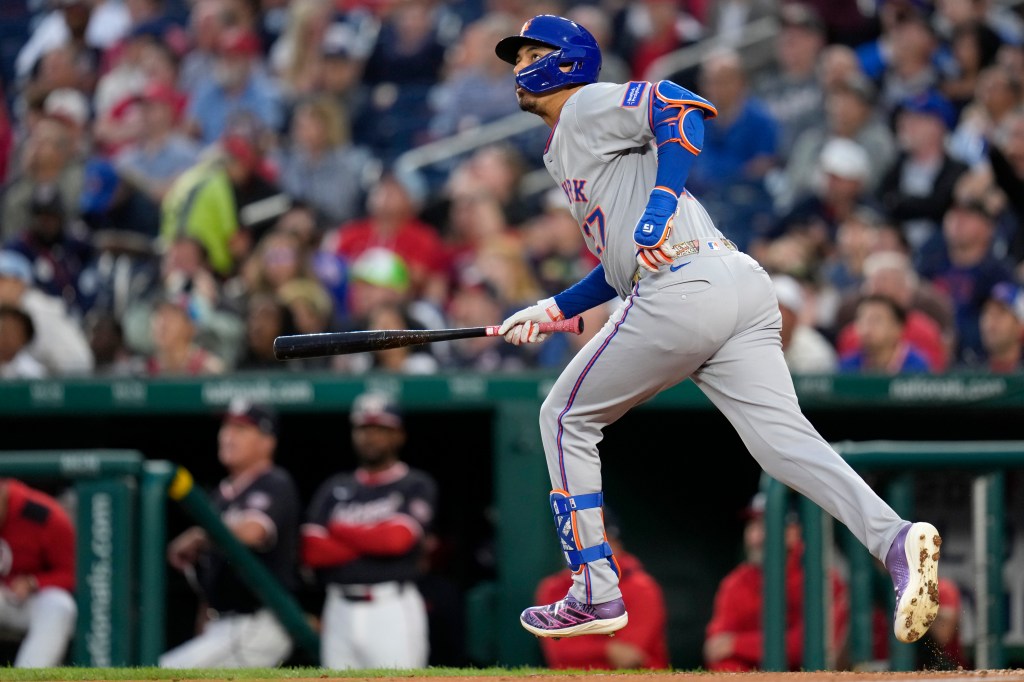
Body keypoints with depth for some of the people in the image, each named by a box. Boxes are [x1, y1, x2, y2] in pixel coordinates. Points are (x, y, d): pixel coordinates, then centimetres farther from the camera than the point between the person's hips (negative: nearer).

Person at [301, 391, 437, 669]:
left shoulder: (417, 486, 4)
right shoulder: (335, 488, 15)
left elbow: (397, 538, -13)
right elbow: (312, 550, 2)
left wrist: (341, 530, 1)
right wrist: (375, 541, -7)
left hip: (394, 612, -5)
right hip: (340, 612, 5)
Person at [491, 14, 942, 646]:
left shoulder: (588, 106, 6)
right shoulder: (565, 153, 34)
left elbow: (683, 105, -12)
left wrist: (662, 202, -19)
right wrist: (554, 310, 32)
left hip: (681, 291, -9)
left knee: (566, 417, 9)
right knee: (782, 436, -8)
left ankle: (596, 594, 9)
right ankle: (893, 537, -32)